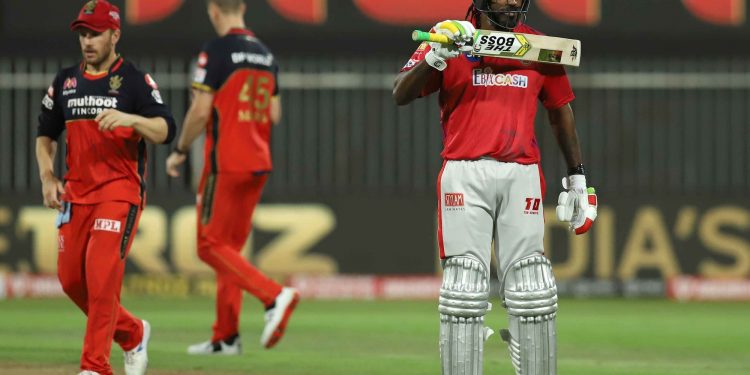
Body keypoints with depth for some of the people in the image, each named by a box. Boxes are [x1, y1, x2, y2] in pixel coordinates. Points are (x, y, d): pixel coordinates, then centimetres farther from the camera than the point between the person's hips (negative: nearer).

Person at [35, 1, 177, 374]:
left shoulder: (135, 81, -3)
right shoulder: (65, 81, 11)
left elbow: (165, 131, -13)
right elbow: (45, 135, 19)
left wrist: (129, 119, -31)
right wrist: (48, 177, 3)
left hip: (120, 192, -6)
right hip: (76, 193, 6)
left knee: (102, 277, -15)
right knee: (71, 279, 4)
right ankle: (132, 333, 26)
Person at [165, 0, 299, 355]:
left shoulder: (215, 52, -10)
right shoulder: (266, 54, 12)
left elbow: (200, 112, -13)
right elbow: (274, 115, 14)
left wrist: (179, 150, -1)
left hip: (226, 163, -8)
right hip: (259, 163, 8)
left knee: (211, 246, -5)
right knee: (231, 246, 13)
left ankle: (273, 295, -22)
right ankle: (225, 337, 12)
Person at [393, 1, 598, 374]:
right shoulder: (450, 38, 1)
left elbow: (560, 111, 20)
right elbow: (401, 94, -8)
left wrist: (577, 177, 20)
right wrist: (436, 56, -25)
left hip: (522, 175, 2)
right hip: (465, 175, -2)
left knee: (531, 291, 1)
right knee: (464, 287, -4)